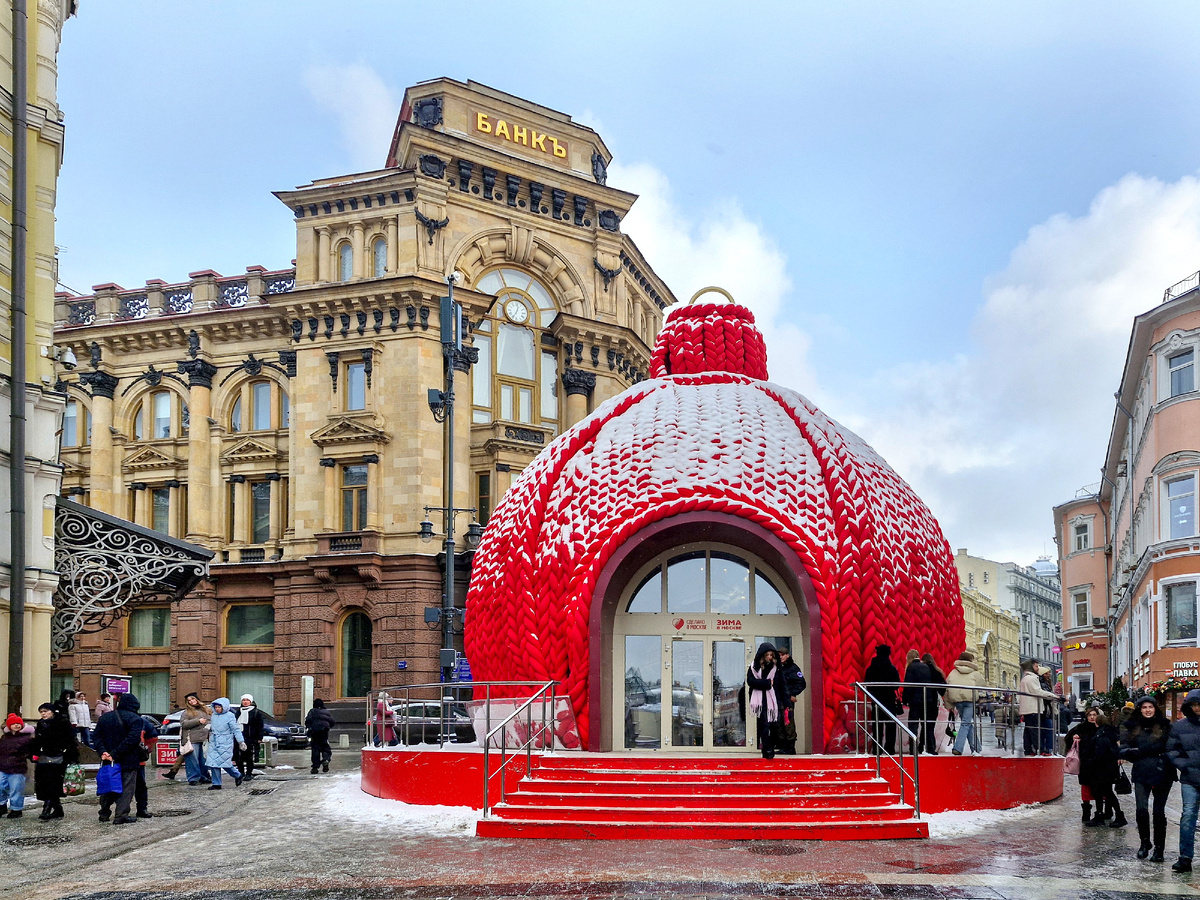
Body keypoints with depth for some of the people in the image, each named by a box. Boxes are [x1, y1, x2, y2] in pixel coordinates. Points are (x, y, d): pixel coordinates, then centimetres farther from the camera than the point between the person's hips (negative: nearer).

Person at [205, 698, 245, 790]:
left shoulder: (229, 716, -5)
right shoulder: (214, 716, 13)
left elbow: (236, 729, -6)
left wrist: (241, 741, -9)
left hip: (225, 744, -6)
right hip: (213, 743, 6)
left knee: (225, 763, -8)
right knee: (213, 763, -1)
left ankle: (238, 776, 17)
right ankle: (216, 784, 6)